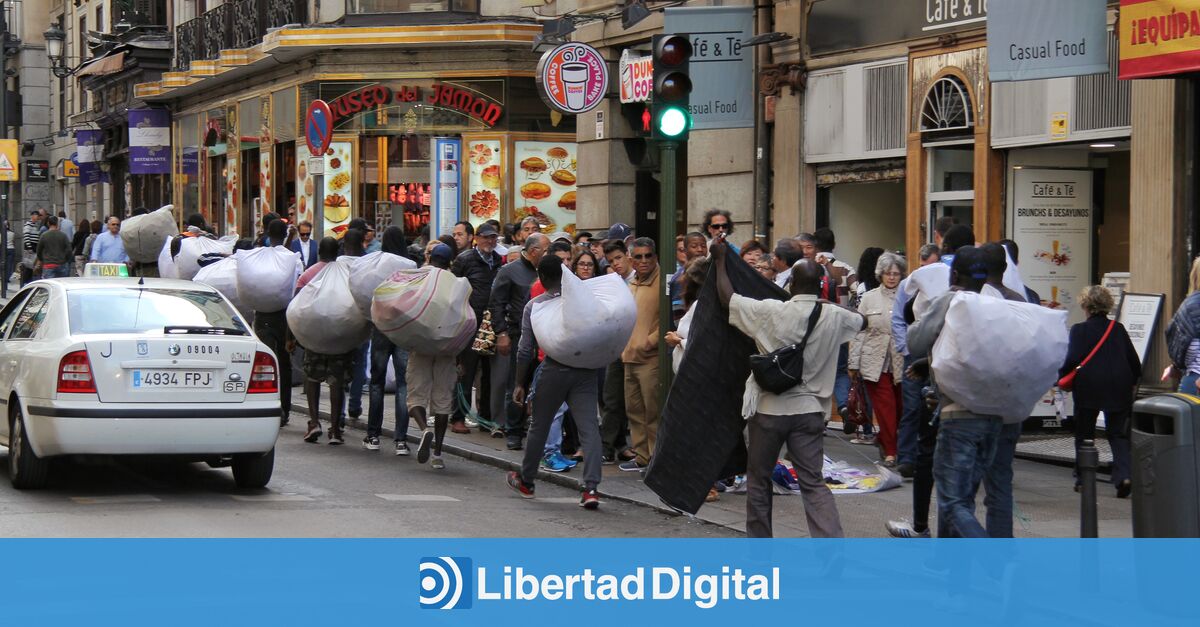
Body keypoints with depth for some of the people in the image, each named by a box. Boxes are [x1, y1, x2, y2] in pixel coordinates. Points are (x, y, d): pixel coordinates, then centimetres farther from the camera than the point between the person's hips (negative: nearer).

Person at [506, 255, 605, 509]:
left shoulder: (533, 306, 0)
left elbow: (525, 350, 1)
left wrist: (519, 384, 6)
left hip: (553, 371, -1)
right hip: (585, 371, 1)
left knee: (539, 426, 15)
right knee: (589, 428, -4)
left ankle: (526, 481, 30)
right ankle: (591, 487, -15)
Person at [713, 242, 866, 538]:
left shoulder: (771, 312, -13)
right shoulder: (833, 316, -3)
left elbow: (727, 297, -3)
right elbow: (862, 321, 19)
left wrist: (720, 260, 11)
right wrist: (830, 303, 30)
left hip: (769, 409, -2)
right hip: (810, 410, 2)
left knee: (758, 477, 16)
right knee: (813, 482, 1)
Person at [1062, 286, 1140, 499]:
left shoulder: (1079, 330, -5)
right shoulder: (1118, 329, 7)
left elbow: (1072, 360, -13)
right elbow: (1134, 361, 9)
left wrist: (1061, 377, 4)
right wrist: (1131, 382, 22)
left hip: (1088, 389, -3)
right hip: (1119, 390, 3)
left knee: (1084, 434, 11)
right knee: (1118, 434, 7)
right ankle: (1124, 475, -13)